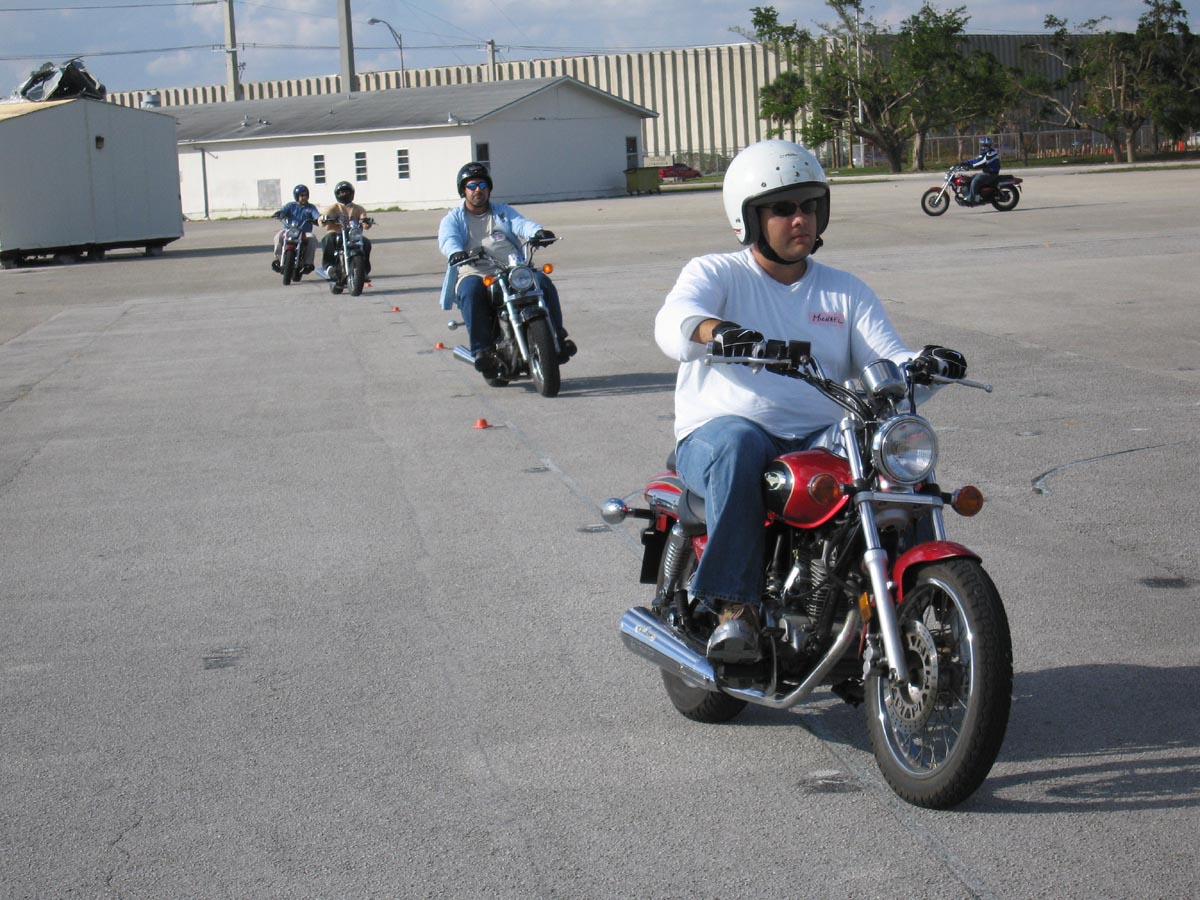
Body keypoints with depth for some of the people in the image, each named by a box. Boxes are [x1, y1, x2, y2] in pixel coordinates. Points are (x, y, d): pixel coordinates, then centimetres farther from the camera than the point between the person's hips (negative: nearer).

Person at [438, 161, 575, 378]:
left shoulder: (504, 212, 24)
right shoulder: (453, 219, 17)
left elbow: (521, 224, 3)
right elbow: (447, 239, -5)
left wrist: (538, 232, -22)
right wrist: (456, 252, -31)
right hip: (474, 274, -2)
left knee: (543, 282, -24)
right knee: (471, 291, -37)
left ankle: (557, 338, -18)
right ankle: (483, 350, -37)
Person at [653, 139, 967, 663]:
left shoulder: (846, 292, 20)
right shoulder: (715, 274, 10)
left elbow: (886, 360, 7)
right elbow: (672, 321, -12)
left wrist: (921, 365, -17)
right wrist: (714, 330, -37)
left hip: (822, 438, 3)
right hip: (717, 431, -3)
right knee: (737, 446, -38)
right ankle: (734, 607, -34)